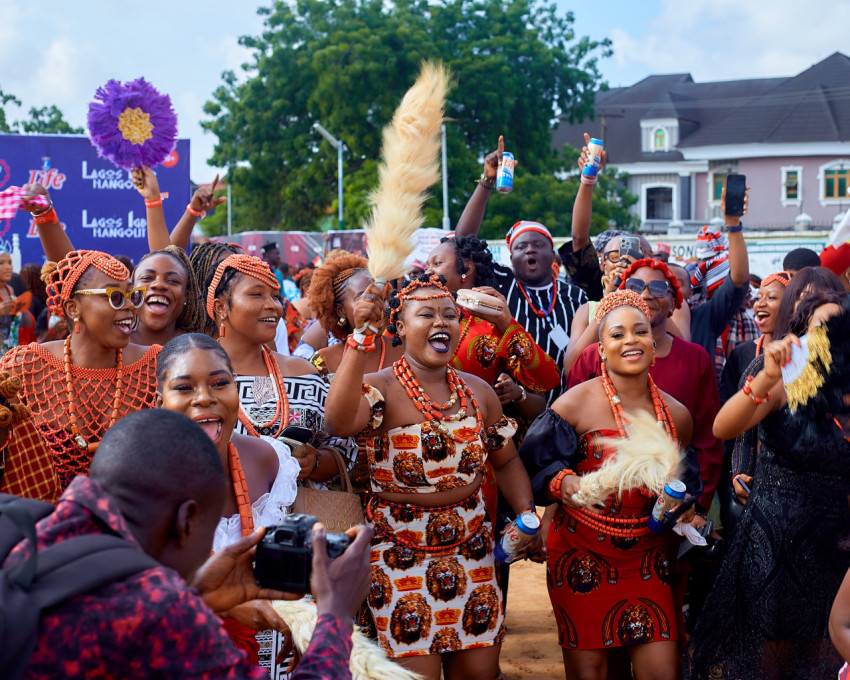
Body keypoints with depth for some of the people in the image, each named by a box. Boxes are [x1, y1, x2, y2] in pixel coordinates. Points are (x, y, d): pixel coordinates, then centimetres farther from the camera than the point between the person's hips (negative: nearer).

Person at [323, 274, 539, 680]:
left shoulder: (477, 391, 8)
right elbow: (338, 422, -32)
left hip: (471, 545, 5)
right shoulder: (381, 389, -10)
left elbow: (506, 461, 16)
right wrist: (361, 339, -34)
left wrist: (526, 515, 0)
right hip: (401, 551, -5)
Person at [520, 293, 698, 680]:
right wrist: (562, 482, -25)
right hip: (581, 557, -3)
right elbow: (534, 463, -6)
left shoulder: (676, 415, 4)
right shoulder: (575, 404, -9)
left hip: (647, 557, 3)